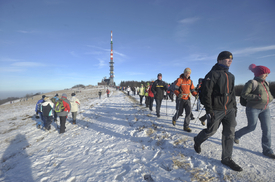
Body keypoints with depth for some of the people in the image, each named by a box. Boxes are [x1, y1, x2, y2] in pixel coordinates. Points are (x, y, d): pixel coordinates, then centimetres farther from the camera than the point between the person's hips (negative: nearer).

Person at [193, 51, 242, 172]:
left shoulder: (231, 76, 15)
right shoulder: (213, 74, -10)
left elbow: (232, 93, 22)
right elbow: (206, 93, -16)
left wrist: (234, 107, 17)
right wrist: (209, 110, -20)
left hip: (229, 110, 7)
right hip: (216, 111, -7)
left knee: (229, 134, 6)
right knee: (211, 131, 3)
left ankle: (226, 159, 20)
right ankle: (197, 141, 33)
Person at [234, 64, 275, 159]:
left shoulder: (265, 83, 10)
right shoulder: (251, 83, -13)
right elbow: (244, 94, -19)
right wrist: (258, 97, -24)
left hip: (265, 109, 7)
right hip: (253, 109, -7)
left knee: (267, 129, 3)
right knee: (251, 127, 4)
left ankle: (267, 150, 15)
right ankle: (236, 135, 30)